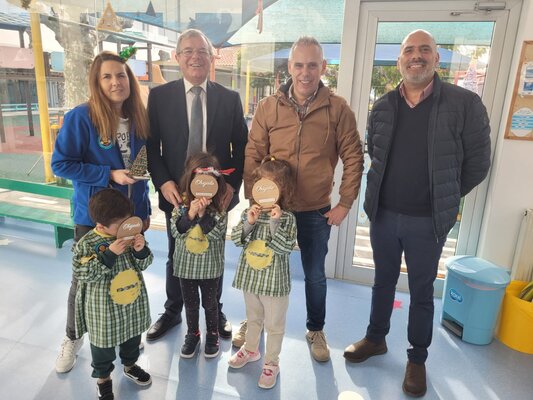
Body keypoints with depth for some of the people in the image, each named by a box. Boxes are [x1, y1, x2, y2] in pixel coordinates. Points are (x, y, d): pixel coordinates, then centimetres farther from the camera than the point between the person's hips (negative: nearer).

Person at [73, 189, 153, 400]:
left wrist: (141, 250, -24)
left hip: (134, 300, 5)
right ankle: (103, 377, 42)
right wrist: (110, 254, -31)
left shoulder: (131, 234, -8)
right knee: (103, 344, 16)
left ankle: (130, 365, 52)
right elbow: (83, 274, -23)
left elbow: (143, 265, -1)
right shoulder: (87, 243, -20)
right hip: (103, 307, -4)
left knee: (133, 336, 25)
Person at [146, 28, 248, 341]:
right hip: (176, 193, 0)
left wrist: (232, 184, -9)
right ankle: (173, 312, 39)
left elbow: (241, 147, 1)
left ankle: (215, 312, 38)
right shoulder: (160, 96, -2)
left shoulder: (230, 98, 0)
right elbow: (151, 146, -1)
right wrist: (163, 182, -15)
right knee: (176, 256, 17)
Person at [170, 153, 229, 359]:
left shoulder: (219, 208, -12)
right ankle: (192, 334, 40)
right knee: (190, 303, 19)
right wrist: (190, 214, -29)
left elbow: (216, 233, -21)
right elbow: (175, 231, -15)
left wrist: (203, 213, -31)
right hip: (186, 264, 2)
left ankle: (212, 335, 38)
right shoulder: (182, 204, -7)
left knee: (210, 302, 16)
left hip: (210, 266, -2)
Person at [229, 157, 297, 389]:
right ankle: (251, 350, 48)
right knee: (253, 318, 25)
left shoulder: (287, 218, -14)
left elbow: (286, 247, -23)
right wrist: (249, 223, -21)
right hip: (250, 277, 4)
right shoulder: (250, 212, -3)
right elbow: (236, 239, -6)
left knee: (274, 324, 12)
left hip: (274, 281, -4)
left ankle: (271, 363, 31)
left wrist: (274, 224, -31)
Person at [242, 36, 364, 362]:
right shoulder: (268, 107, -4)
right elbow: (252, 155, -1)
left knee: (315, 275, 16)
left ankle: (316, 330, 40)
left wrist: (345, 203, -6)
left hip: (316, 211, -1)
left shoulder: (338, 109, -7)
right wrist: (255, 199, -8)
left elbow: (353, 158, -3)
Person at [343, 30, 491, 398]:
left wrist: (444, 199, 2)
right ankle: (376, 338, 40)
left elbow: (477, 163, -3)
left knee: (422, 293, 12)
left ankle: (417, 359, 32)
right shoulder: (383, 107, 2)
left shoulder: (465, 103, -9)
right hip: (383, 215, 3)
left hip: (428, 221, -3)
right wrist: (391, 189, 12)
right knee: (383, 281, 19)